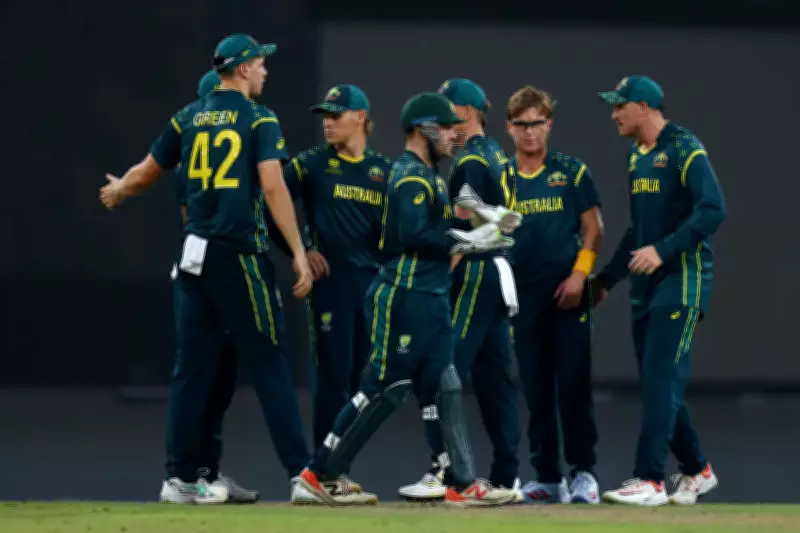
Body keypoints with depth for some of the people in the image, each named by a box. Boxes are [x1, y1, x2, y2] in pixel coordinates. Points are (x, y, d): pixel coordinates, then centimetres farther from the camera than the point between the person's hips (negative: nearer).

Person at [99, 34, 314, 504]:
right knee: (270, 363, -4)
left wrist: (118, 192, 42)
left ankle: (183, 477, 10)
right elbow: (272, 186, -15)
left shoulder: (188, 117, 11)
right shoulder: (260, 119, -5)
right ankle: (302, 471, -6)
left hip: (196, 253, 5)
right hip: (240, 254, -5)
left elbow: (147, 173, 20)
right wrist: (299, 252, -16)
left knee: (194, 366, 9)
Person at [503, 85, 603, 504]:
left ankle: (584, 471, 0)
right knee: (536, 390, 5)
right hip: (523, 296, 2)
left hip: (567, 295, -2)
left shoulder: (571, 172, 2)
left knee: (574, 385, -5)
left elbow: (593, 229, 2)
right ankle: (548, 477, 10)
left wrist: (579, 274, -10)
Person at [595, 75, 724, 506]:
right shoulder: (636, 157, 17)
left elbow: (713, 211, -19)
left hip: (682, 278, -9)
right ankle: (696, 470, 21)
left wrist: (662, 250, -25)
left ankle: (649, 481, -16)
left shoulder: (684, 150, -10)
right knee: (657, 385, 9)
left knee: (660, 378, -14)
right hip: (645, 284, 9)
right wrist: (607, 278, 22)